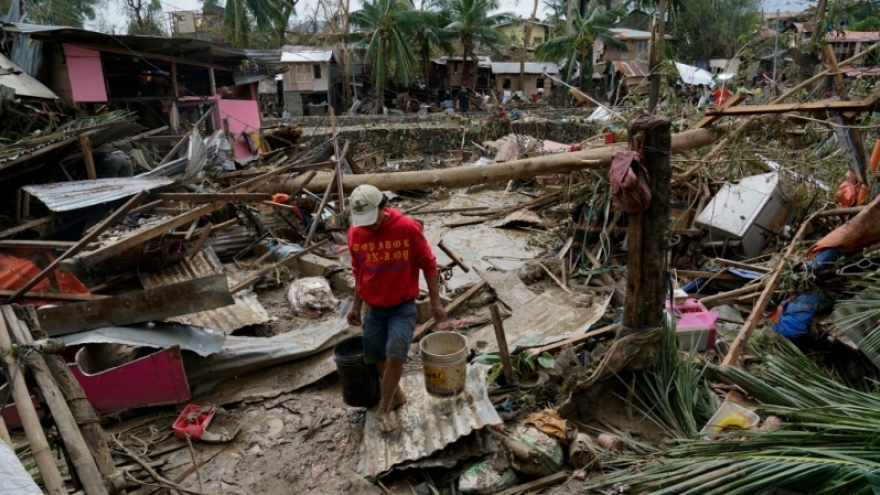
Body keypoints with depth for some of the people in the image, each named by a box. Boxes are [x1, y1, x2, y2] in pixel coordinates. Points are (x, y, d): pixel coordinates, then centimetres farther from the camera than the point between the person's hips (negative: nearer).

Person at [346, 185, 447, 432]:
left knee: (395, 355, -12)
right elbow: (359, 272, 8)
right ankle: (397, 395, 36)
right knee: (377, 357, 11)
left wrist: (435, 302, -8)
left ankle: (384, 409, 9)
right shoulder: (355, 234, -7)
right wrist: (356, 305, 14)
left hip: (403, 306, -4)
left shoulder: (408, 227, -19)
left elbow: (428, 264, -9)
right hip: (373, 308, 4)